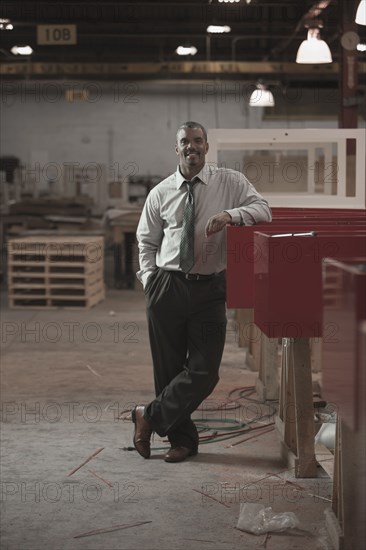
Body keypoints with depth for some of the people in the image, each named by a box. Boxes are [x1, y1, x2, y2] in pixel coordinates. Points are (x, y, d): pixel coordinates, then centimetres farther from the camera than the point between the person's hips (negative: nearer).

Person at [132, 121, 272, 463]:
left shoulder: (230, 182, 3)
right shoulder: (160, 193, 6)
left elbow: (263, 211, -3)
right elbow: (146, 240, 15)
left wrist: (231, 214, -20)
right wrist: (149, 279, 4)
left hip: (209, 289, -1)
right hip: (166, 287, 1)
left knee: (204, 371, -8)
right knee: (168, 367, 6)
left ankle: (149, 416, 10)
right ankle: (182, 440, 20)